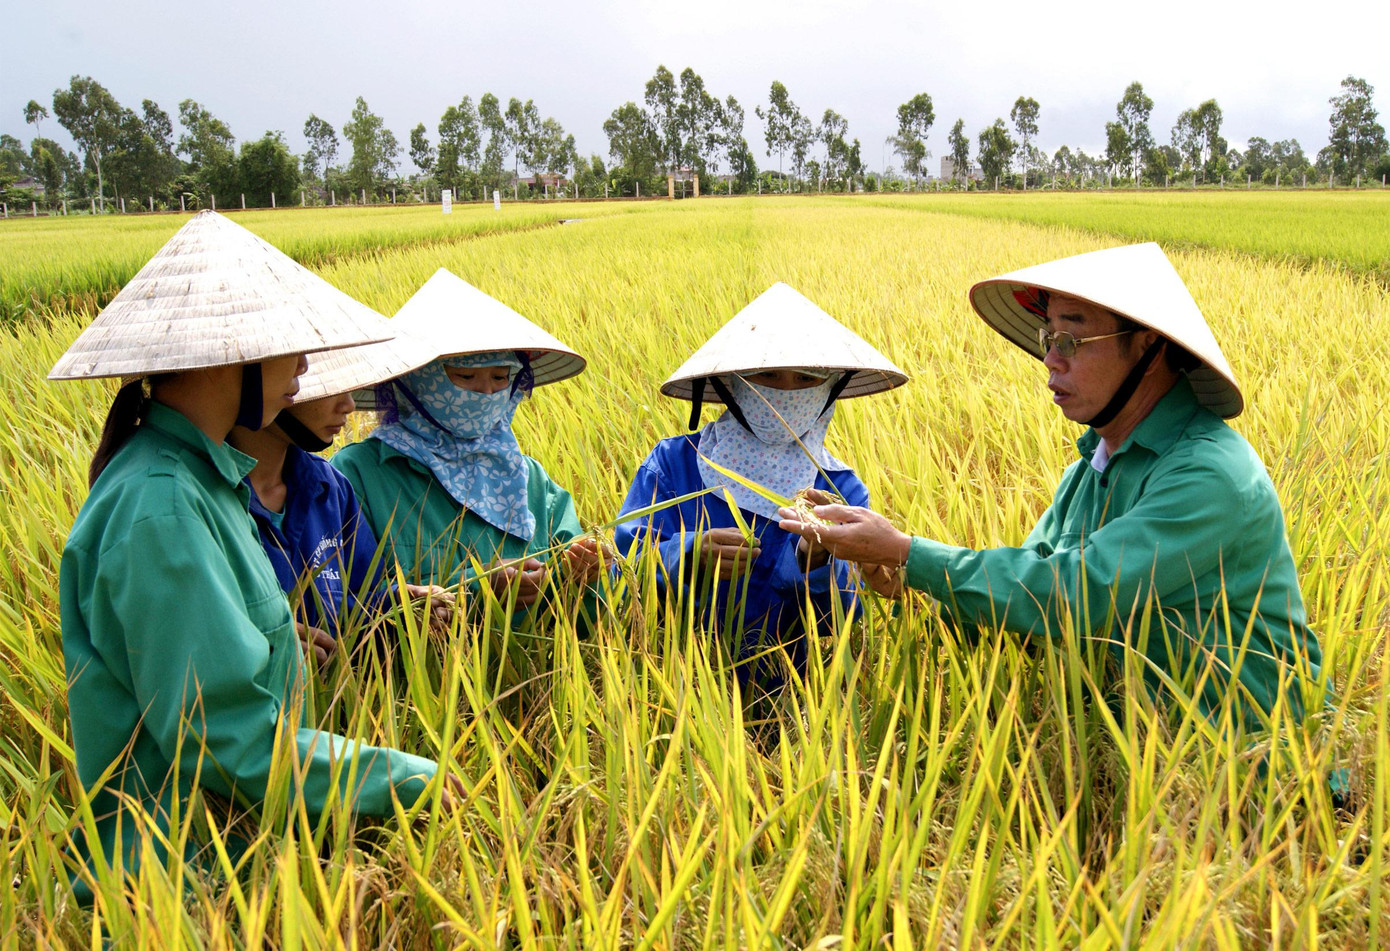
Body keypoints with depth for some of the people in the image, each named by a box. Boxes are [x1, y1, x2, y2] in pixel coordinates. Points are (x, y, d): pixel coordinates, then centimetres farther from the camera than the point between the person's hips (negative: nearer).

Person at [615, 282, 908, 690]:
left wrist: (816, 560, -21)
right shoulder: (673, 461, 3)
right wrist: (689, 558, -22)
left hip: (781, 698, 2)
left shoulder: (842, 489, 6)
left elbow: (844, 621, -1)